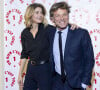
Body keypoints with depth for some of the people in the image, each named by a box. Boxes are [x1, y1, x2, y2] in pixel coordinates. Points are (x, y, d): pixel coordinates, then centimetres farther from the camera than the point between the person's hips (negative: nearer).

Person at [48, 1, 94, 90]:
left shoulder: (82, 33, -12)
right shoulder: (50, 32, -1)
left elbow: (89, 60, -7)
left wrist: (85, 83, -9)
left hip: (75, 82, -3)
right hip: (57, 81, 3)